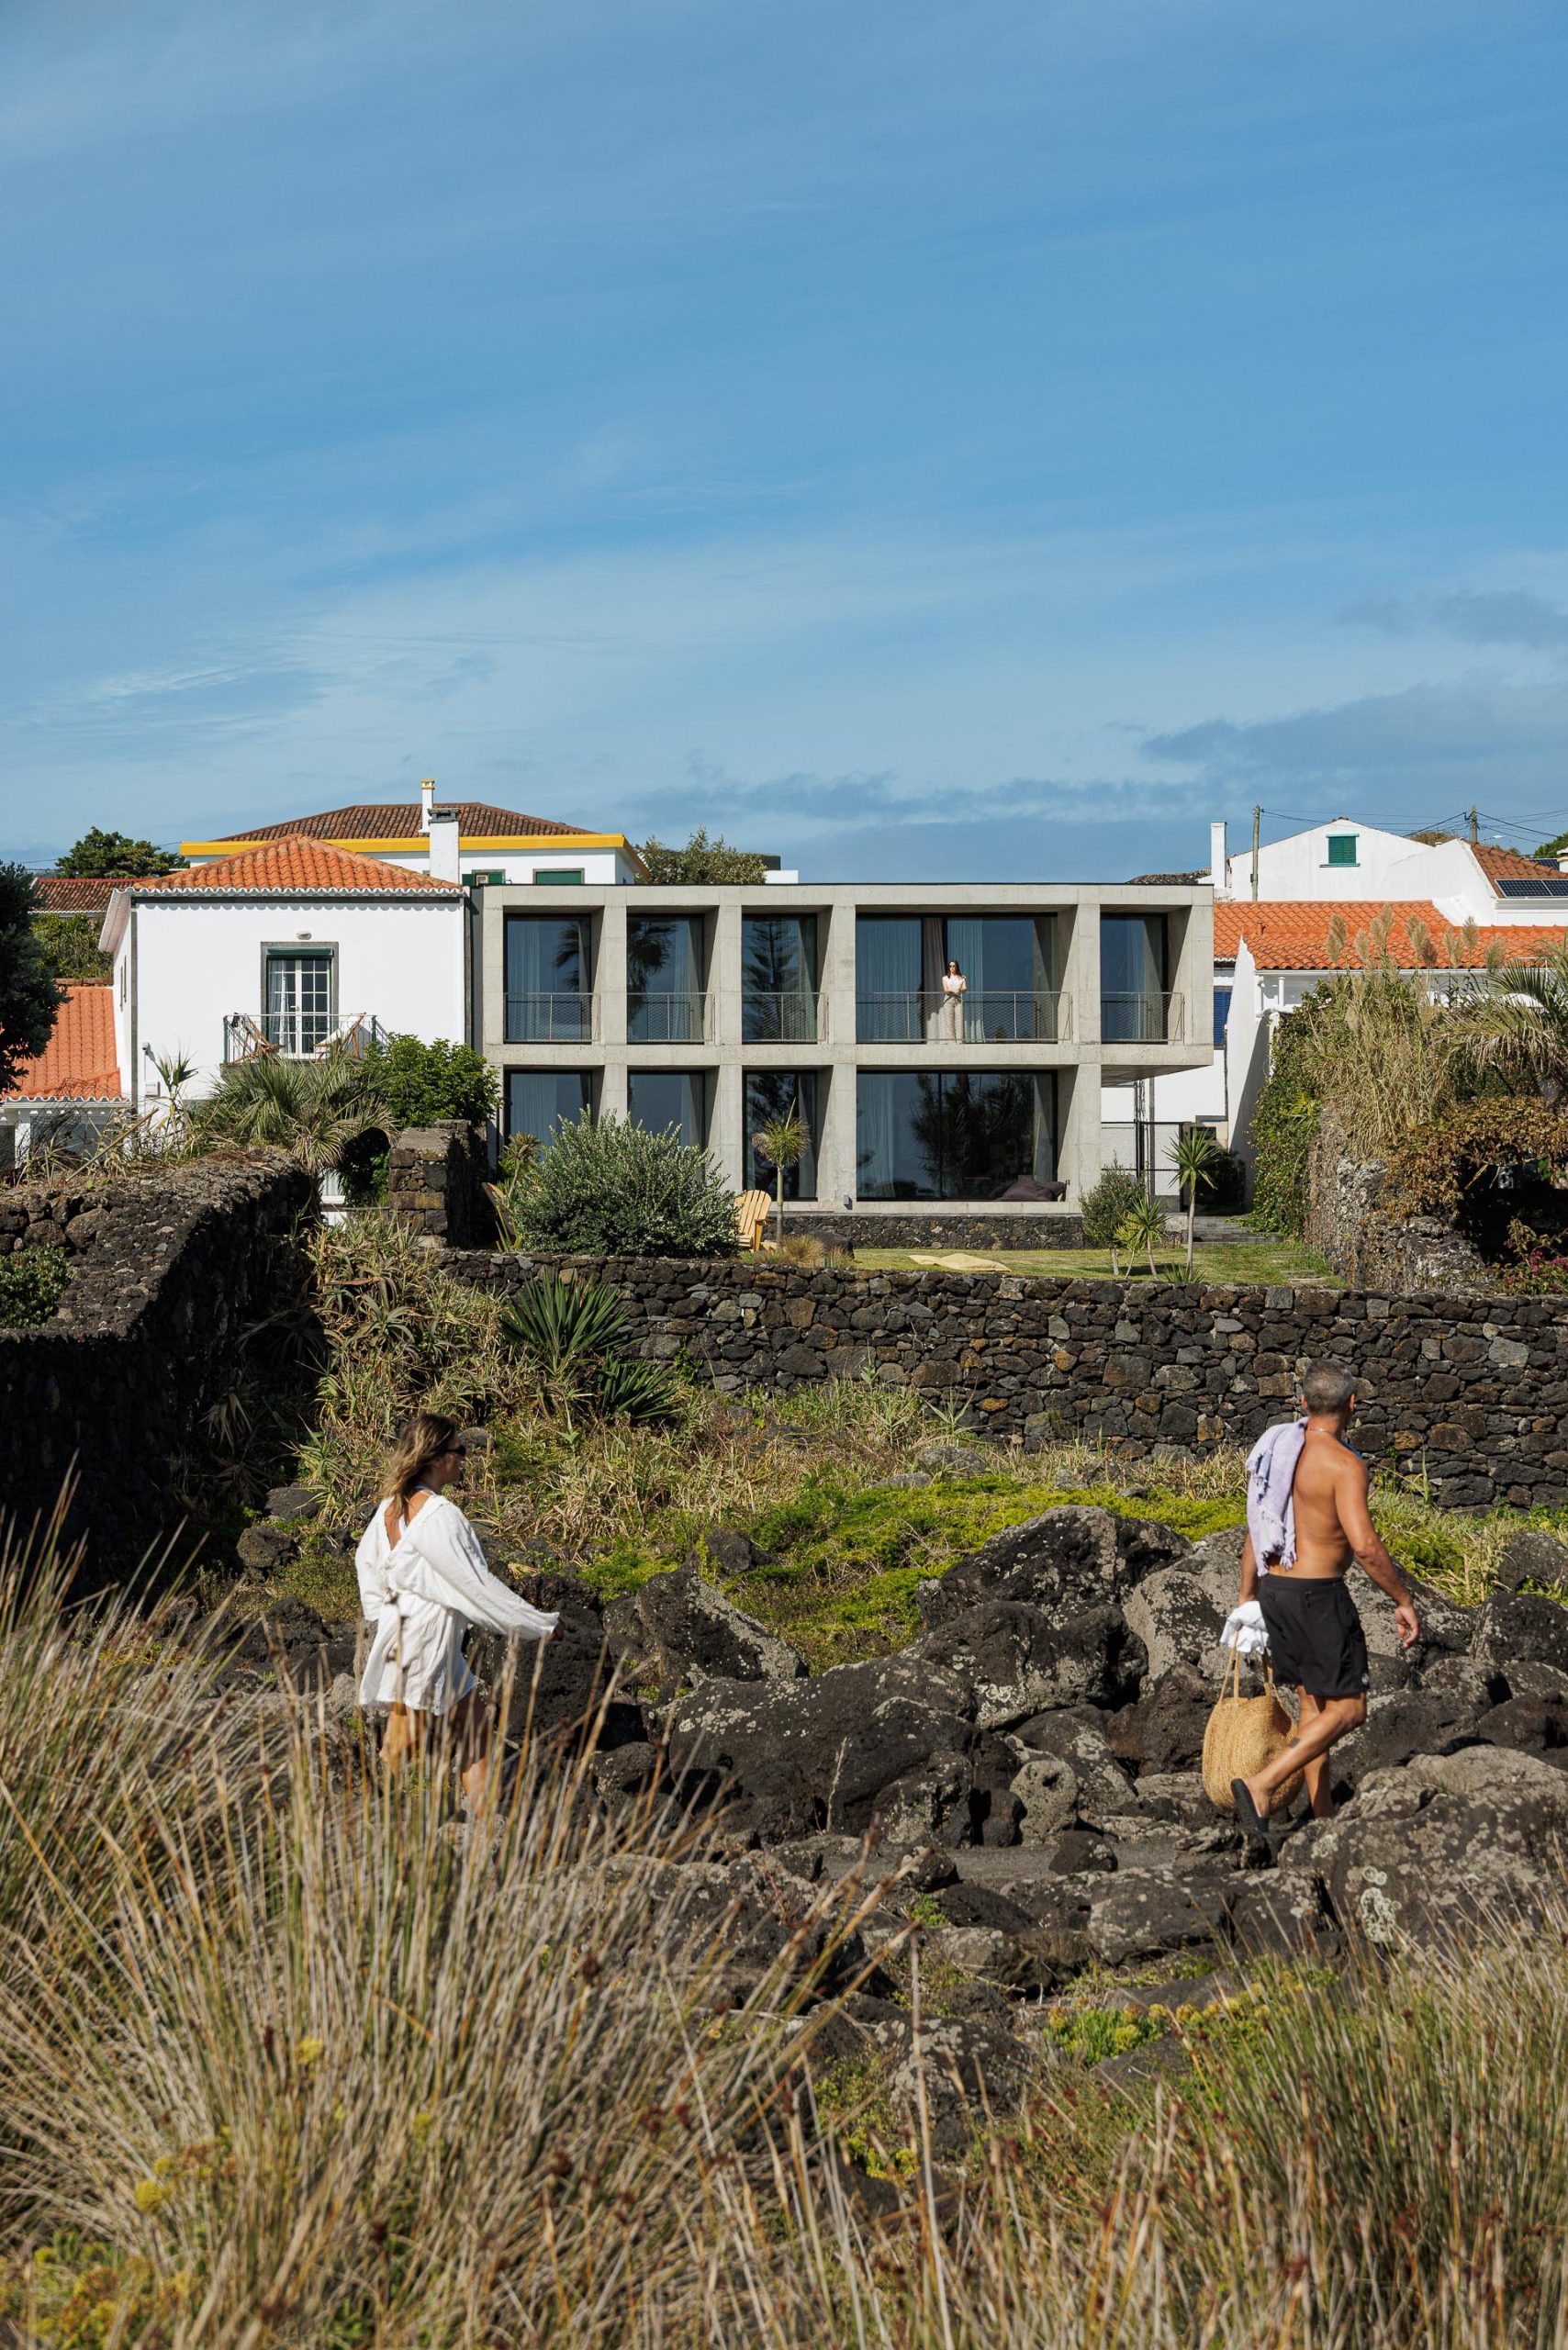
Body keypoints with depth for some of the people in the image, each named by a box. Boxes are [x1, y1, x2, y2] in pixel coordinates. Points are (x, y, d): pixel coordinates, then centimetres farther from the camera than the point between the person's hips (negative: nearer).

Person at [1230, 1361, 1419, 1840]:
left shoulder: (1280, 1451, 7)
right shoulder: (1344, 1464, -17)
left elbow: (1256, 1528, 14)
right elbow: (1365, 1545, -25)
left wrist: (1247, 1597, 23)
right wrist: (1403, 1600, -14)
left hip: (1275, 1589, 8)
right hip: (1319, 1597, -8)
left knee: (1314, 1703, 17)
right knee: (1348, 1709, 0)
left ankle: (1323, 1815, 20)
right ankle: (1262, 1785, -12)